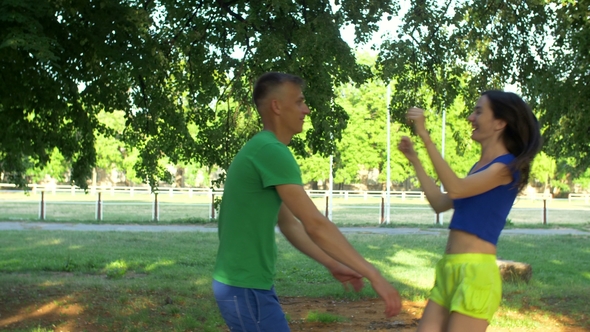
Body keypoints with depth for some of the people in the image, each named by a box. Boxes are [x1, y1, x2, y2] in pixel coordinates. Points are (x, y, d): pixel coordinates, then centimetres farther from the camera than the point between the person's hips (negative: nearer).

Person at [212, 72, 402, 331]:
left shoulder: (261, 149, 14)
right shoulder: (272, 151, -18)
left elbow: (290, 225, 18)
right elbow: (315, 225, -22)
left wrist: (332, 265, 14)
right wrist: (374, 275, -20)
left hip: (248, 283, 10)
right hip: (246, 288, -10)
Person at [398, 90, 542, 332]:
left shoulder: (507, 166, -9)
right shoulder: (480, 167, 18)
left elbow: (456, 188, -22)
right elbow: (440, 203, 22)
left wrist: (425, 136, -22)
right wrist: (414, 160, 21)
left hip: (476, 271, -8)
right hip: (449, 269, 9)